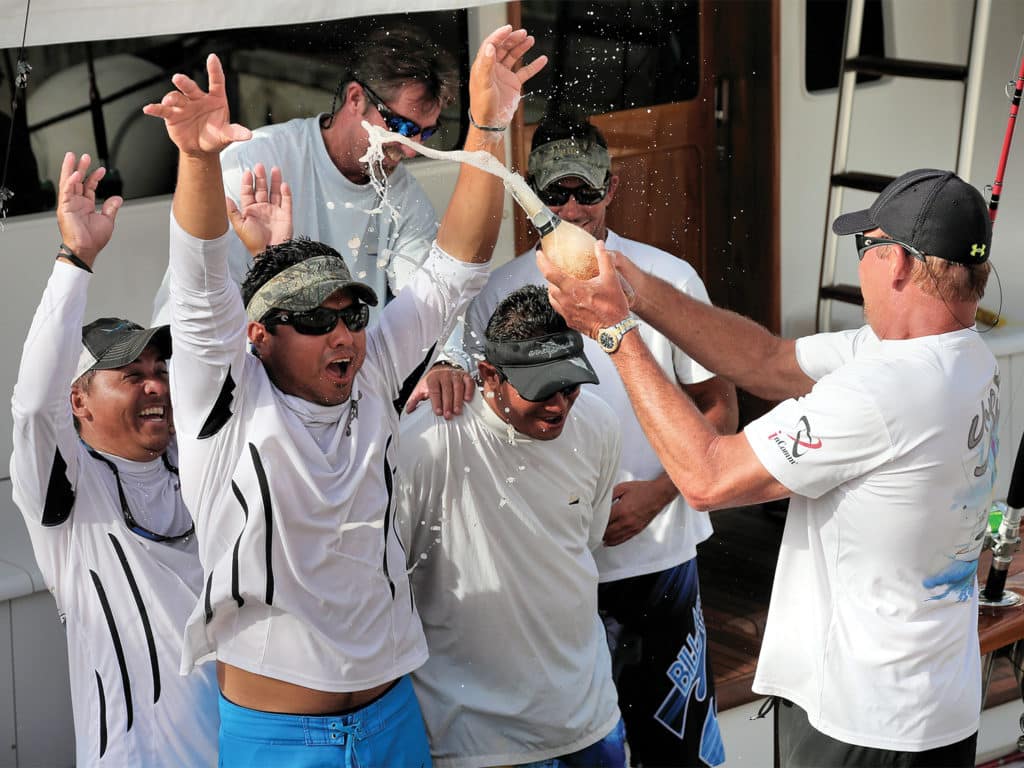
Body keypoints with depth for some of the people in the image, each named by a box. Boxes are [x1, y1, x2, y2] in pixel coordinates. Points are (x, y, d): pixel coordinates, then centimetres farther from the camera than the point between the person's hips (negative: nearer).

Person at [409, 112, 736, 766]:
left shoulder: (669, 279, -4)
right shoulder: (504, 289, 0)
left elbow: (719, 408, 0)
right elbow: (464, 389, 0)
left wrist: (656, 493, -14)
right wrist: (442, 372, -25)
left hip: (655, 554, -1)